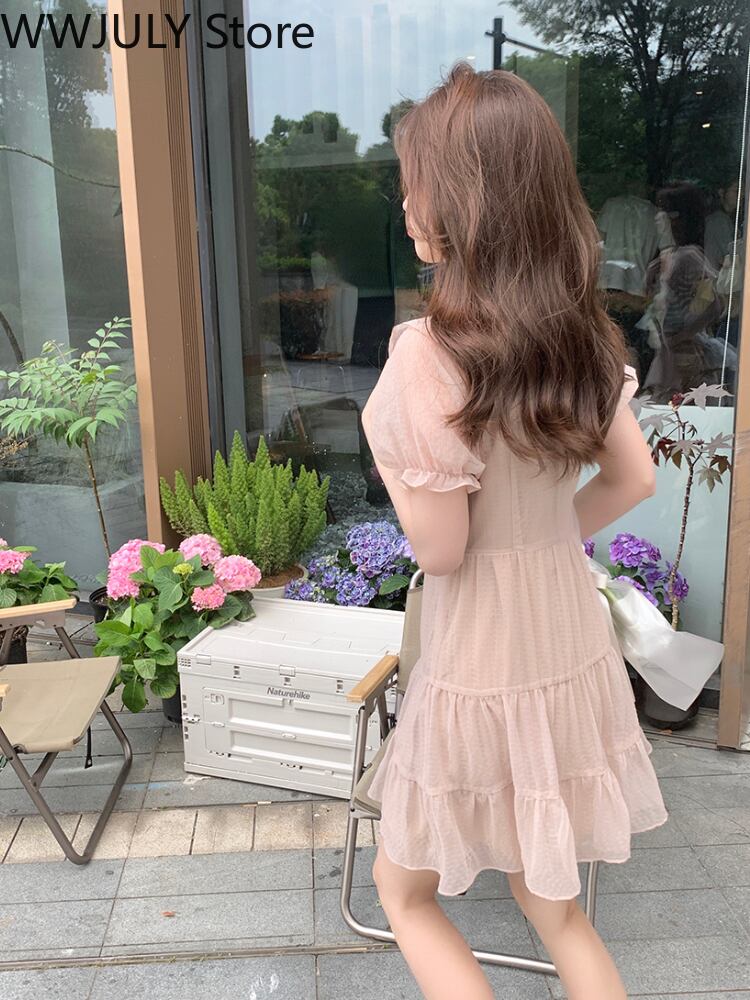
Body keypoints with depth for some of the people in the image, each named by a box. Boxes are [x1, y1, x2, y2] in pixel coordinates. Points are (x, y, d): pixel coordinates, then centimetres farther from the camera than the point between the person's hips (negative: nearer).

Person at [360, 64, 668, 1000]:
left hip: (482, 666, -7)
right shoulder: (581, 333, -2)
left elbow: (440, 549, -20)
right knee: (549, 896, 26)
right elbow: (633, 477, 7)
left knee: (403, 887, 21)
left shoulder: (428, 352, -23)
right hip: (574, 648, 7)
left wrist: (381, 440, -4)